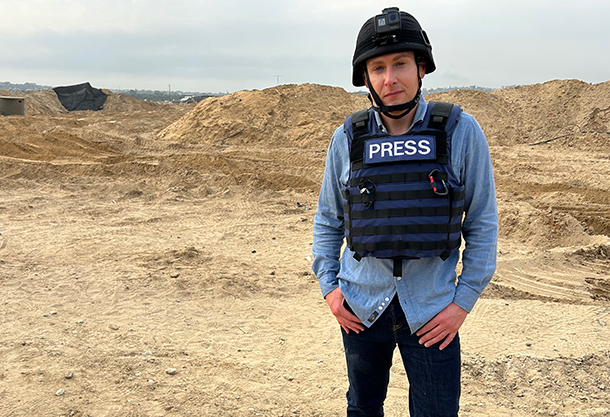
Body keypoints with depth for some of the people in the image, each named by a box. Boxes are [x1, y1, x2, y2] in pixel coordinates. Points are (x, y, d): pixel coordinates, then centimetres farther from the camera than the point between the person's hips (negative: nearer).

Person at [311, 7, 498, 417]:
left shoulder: (461, 132, -9)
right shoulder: (347, 139, -3)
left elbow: (483, 225, -3)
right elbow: (327, 221, 8)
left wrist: (464, 302, -6)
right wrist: (328, 286, 1)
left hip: (432, 314, -2)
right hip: (360, 309, 2)